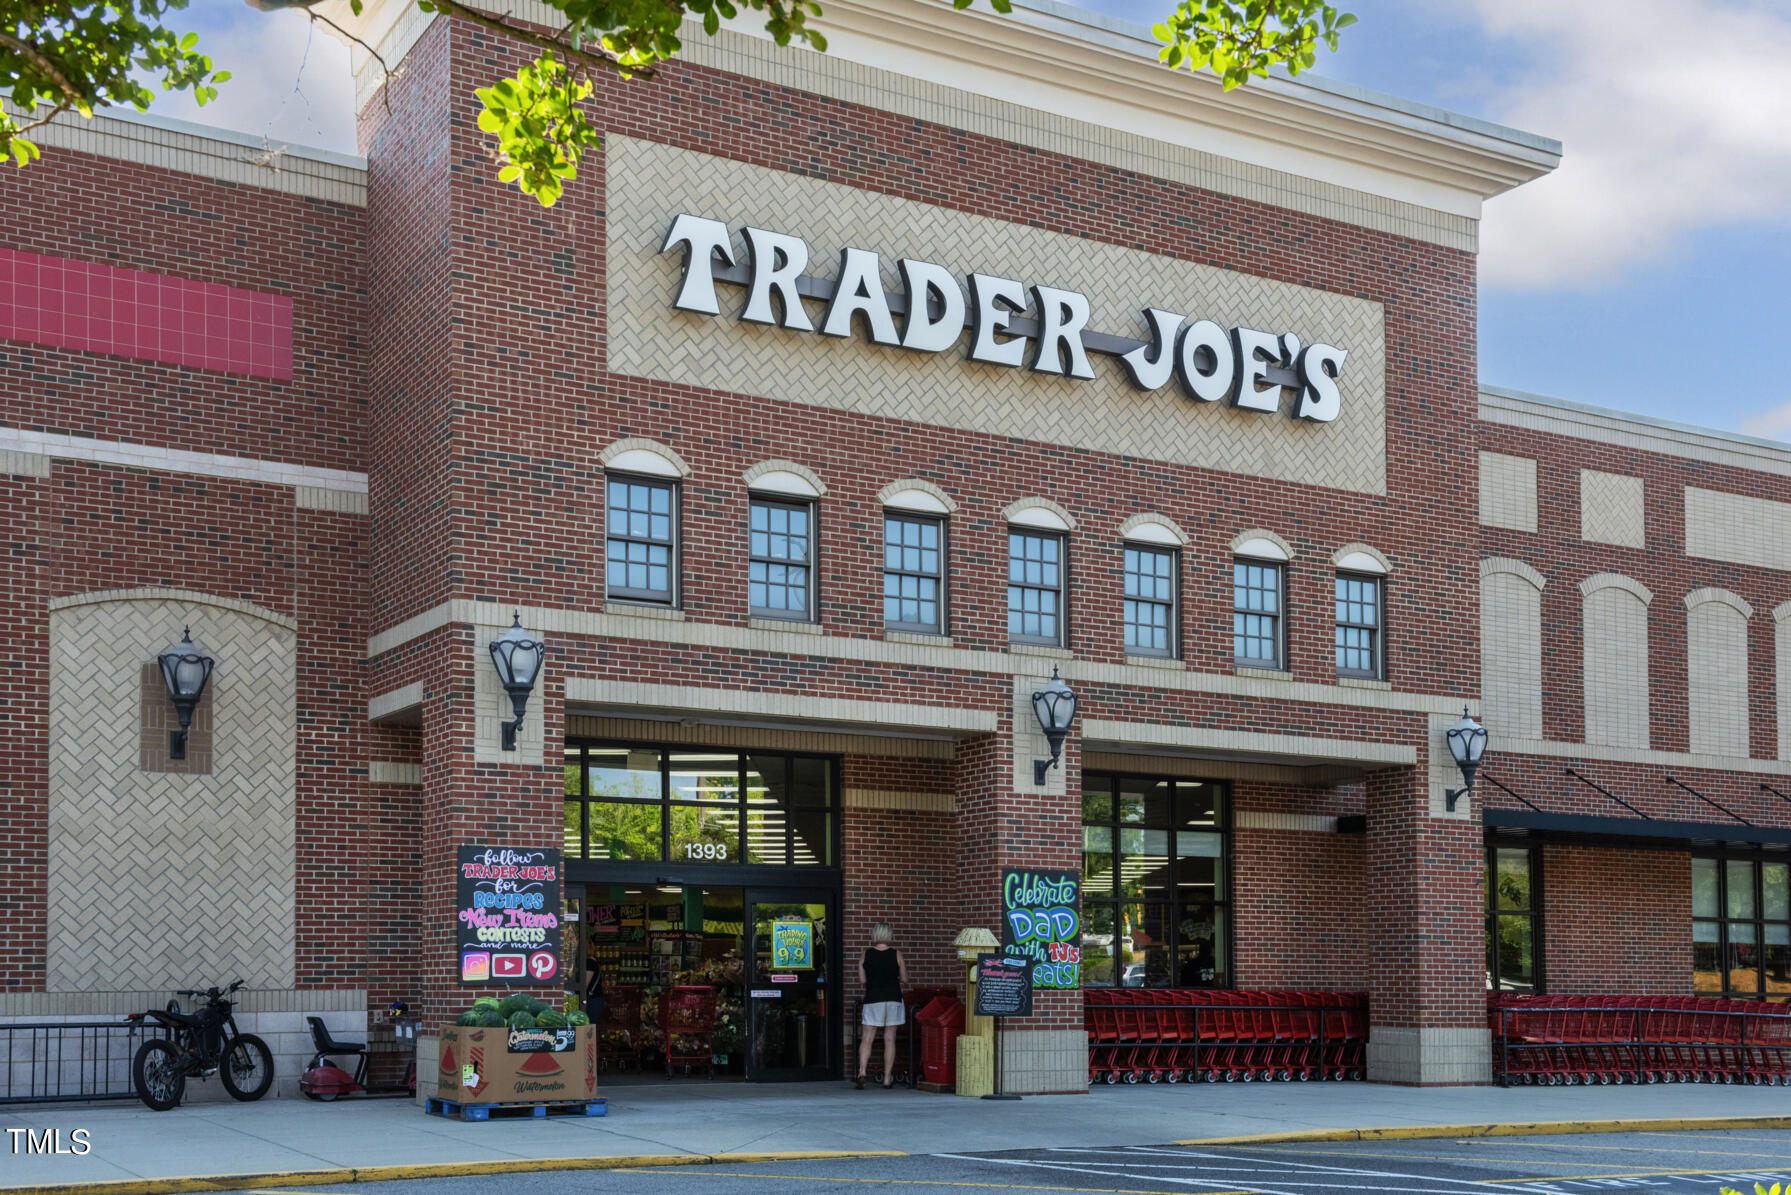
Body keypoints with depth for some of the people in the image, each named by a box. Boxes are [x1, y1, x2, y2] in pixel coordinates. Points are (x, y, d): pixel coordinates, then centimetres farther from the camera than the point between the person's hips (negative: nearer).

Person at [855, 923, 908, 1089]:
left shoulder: (866, 954, 0)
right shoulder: (896, 954, -2)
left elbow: (862, 981, 1)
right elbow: (904, 981, 1)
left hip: (873, 999, 0)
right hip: (893, 999, 0)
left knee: (867, 1039, 2)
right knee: (890, 1039, 6)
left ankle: (862, 1072, -18)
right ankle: (887, 1079, 7)